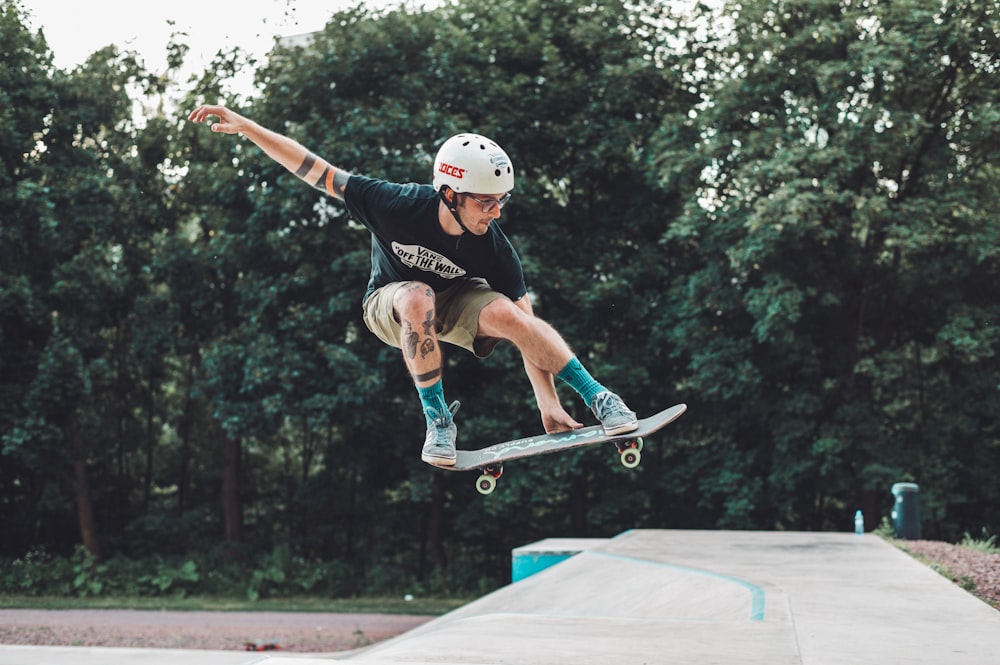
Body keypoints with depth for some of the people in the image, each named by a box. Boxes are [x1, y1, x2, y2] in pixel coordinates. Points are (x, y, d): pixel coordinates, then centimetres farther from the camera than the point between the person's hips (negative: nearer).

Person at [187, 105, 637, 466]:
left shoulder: (495, 251, -26)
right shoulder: (398, 205, -31)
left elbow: (527, 330, -23)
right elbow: (313, 169, -25)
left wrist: (549, 409, -30)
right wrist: (245, 127, -31)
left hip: (455, 301, 1)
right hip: (391, 301, -1)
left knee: (506, 312, -33)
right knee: (418, 299, -39)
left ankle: (599, 398, -23)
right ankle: (439, 422, -25)